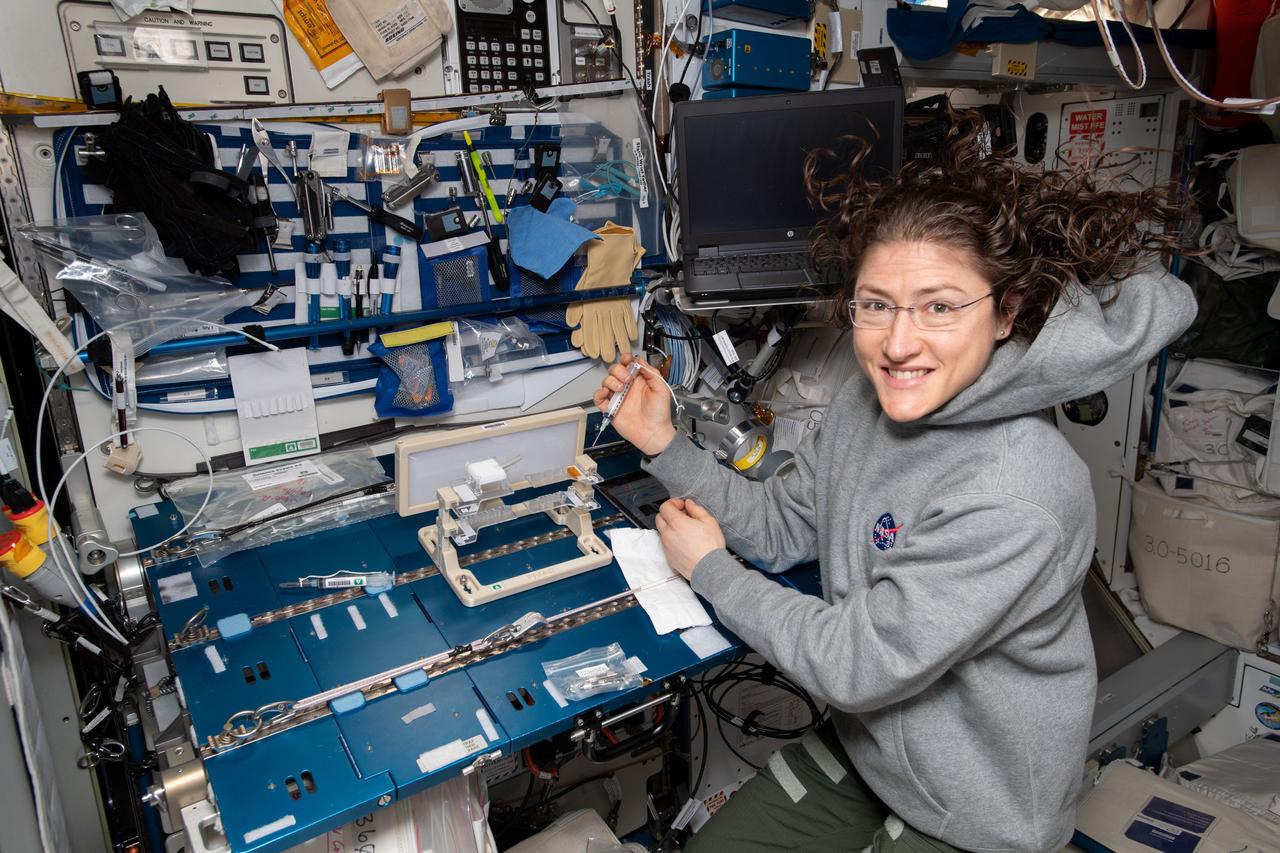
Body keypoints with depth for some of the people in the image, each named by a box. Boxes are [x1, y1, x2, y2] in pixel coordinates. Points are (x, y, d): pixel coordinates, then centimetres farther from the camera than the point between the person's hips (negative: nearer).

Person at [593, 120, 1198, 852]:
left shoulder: (1018, 497, -34)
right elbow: (783, 528, 3)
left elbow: (852, 665, -28)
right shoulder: (867, 402, -10)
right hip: (862, 751, 6)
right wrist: (663, 445, -7)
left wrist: (708, 567, -15)